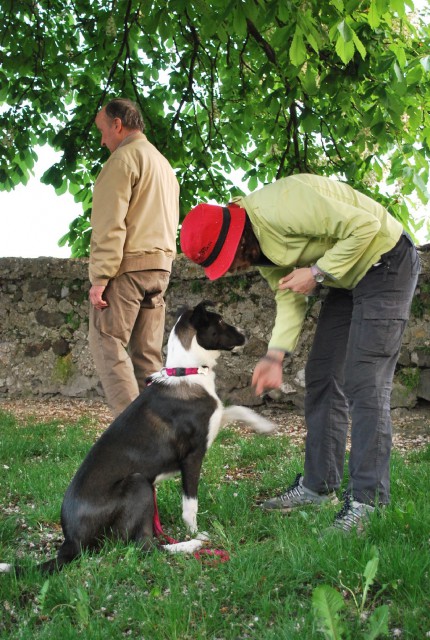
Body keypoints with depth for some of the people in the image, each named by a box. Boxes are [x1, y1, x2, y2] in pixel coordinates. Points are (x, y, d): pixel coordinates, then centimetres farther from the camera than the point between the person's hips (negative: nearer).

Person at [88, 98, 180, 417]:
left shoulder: (124, 158, -7)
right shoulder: (164, 164, 23)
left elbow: (110, 224, -15)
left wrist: (100, 277, -16)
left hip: (128, 265, -9)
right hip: (160, 266, 9)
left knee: (107, 344, -6)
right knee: (148, 353, 8)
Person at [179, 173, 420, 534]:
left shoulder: (280, 206, -30)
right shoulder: (258, 248, 0)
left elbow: (364, 224, -29)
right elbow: (288, 295, 5)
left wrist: (317, 273, -23)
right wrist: (275, 356, -7)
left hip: (386, 263, -10)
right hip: (348, 276, 10)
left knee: (364, 384, -14)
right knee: (322, 377, 9)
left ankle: (366, 501, -11)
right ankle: (319, 485, 17)